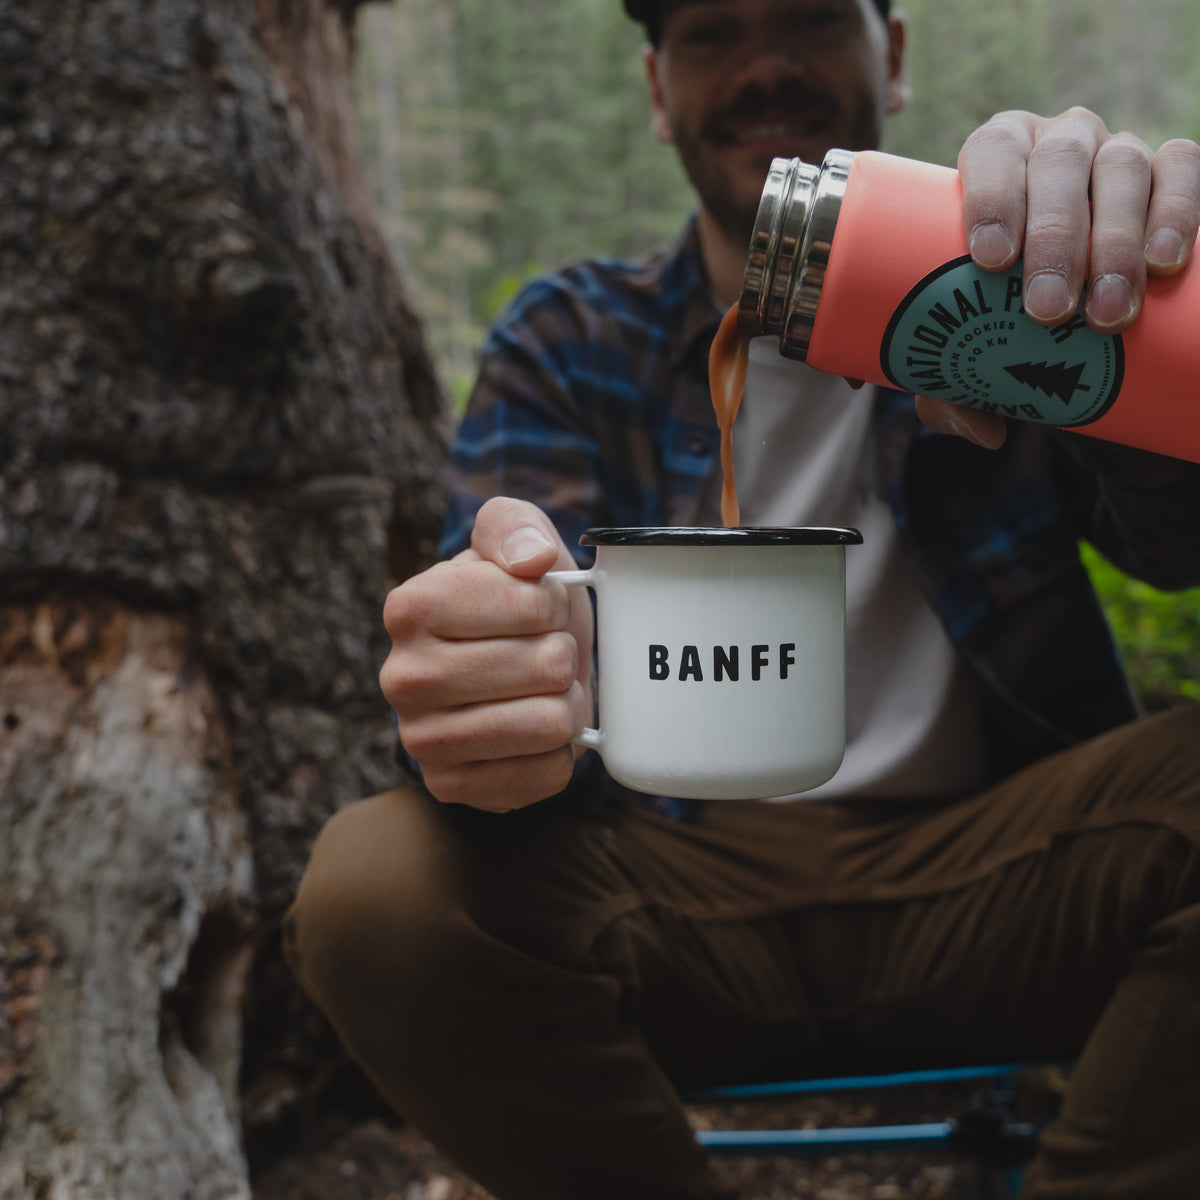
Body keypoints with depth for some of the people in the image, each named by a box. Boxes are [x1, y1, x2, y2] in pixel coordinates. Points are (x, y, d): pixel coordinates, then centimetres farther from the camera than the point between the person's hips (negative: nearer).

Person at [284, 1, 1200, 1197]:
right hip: (681, 887, 1)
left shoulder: (993, 292, 6)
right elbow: (504, 623, -8)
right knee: (369, 888, -27)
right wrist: (490, 720, -34)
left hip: (983, 873, 0)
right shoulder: (566, 344, 5)